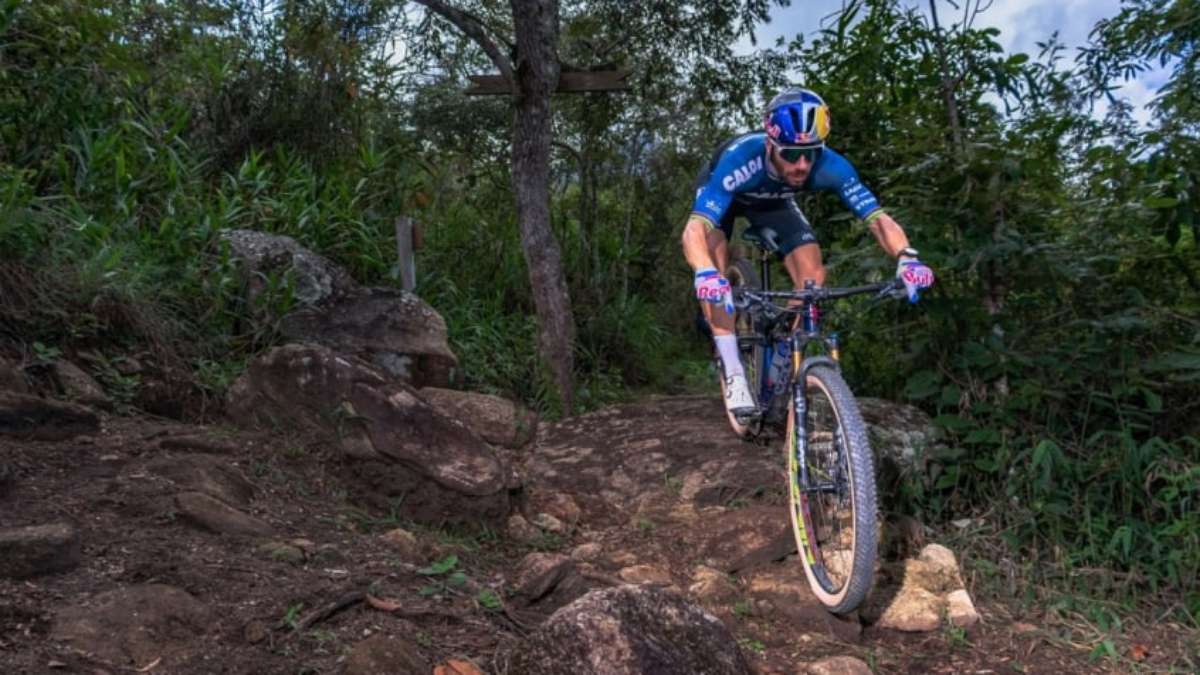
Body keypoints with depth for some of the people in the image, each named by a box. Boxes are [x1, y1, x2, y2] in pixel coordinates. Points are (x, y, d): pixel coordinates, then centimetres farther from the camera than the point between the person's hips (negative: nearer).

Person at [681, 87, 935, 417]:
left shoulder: (829, 166, -34)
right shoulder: (740, 160, -44)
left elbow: (877, 217, -35)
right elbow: (695, 229, -52)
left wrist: (906, 257, -55)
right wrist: (705, 274, -72)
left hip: (772, 200, 3)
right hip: (723, 193, -3)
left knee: (812, 272, -15)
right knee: (713, 263, -29)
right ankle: (733, 372, -22)